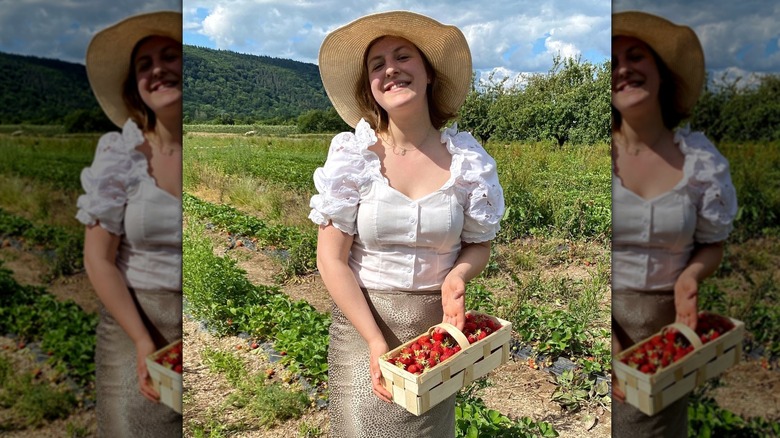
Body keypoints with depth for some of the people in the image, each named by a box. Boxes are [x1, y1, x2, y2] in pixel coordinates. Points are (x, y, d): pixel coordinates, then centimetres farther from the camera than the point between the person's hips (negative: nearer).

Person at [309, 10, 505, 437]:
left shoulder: (466, 161, -4)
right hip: (361, 320, -1)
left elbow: (479, 245, 7)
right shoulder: (352, 157, -9)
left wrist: (457, 275, -15)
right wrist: (376, 342, -15)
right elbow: (332, 259, -10)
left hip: (438, 326, 2)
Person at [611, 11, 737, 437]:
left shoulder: (700, 158, -3)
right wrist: (608, 341, -18)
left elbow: (711, 244, 9)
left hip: (668, 324, 2)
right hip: (606, 324, -1)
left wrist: (690, 275, -14)